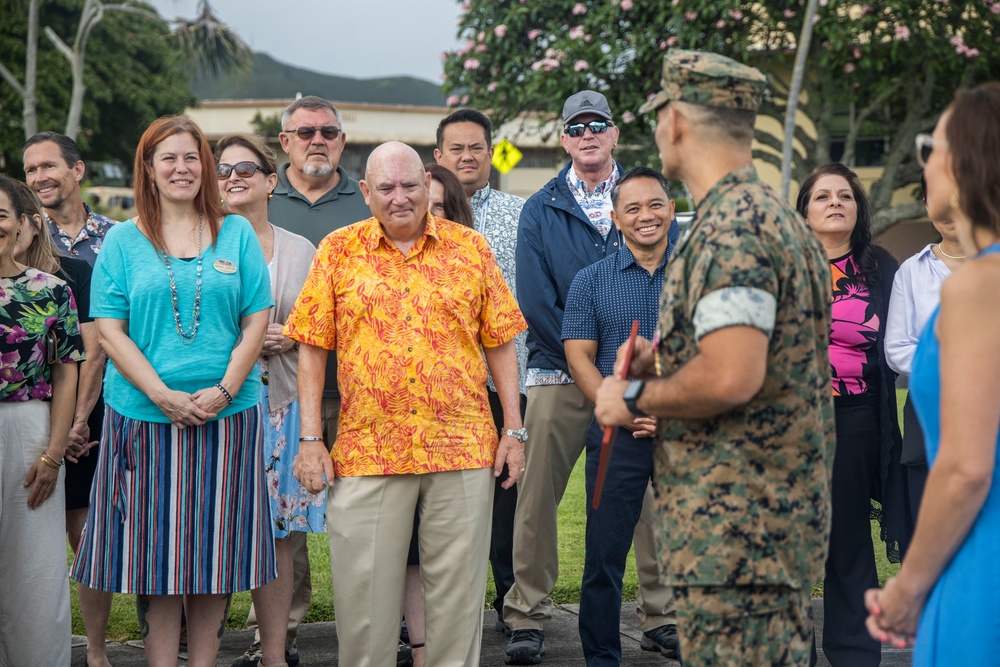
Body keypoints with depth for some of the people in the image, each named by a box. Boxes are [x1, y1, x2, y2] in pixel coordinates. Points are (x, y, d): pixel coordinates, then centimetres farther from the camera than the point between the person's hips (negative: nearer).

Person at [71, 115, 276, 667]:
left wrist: (224, 391, -10)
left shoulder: (237, 234, 8)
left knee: (214, 546, 4)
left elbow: (256, 321, 4)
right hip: (145, 416, -1)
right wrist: (164, 396, -12)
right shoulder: (123, 240, 5)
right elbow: (110, 330, -1)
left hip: (227, 415, 1)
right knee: (155, 554, 1)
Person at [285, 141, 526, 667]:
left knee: (457, 588, 6)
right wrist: (310, 440, -1)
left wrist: (514, 431, 4)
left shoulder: (470, 248, 7)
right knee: (363, 589, 3)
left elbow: (499, 343, 9)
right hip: (366, 449, 0)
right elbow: (312, 349, 5)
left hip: (463, 446, 0)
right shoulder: (338, 251, 6)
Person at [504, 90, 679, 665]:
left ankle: (661, 615, 12)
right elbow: (535, 301, 0)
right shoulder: (540, 212, 8)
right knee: (538, 495, -3)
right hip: (561, 374, 0)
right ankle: (528, 618, 6)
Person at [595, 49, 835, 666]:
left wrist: (635, 398, -11)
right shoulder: (783, 219, 17)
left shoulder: (729, 231, -17)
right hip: (787, 515, 11)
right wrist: (663, 365, 15)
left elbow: (731, 378, -27)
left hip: (734, 528, -11)